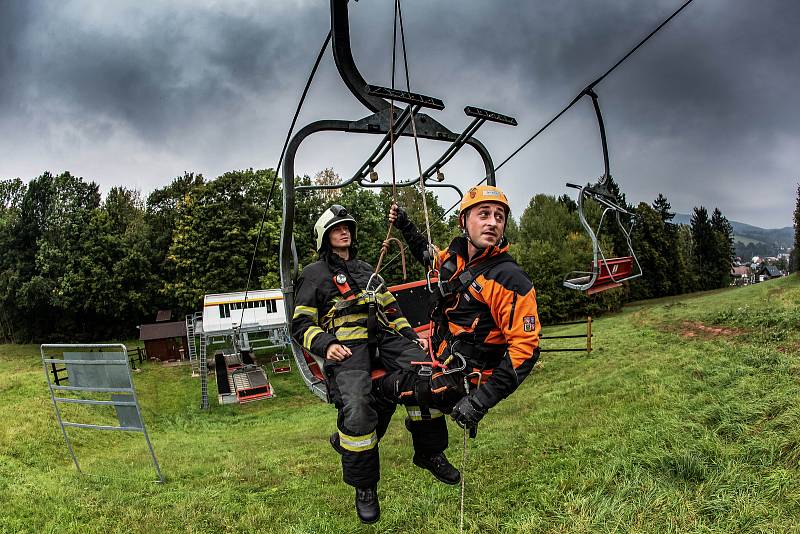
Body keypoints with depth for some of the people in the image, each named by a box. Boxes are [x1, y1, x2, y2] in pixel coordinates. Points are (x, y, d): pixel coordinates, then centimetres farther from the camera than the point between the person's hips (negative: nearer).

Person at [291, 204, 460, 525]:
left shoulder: (365, 270, 30)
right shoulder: (315, 274, 13)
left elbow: (390, 309, 31)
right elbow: (301, 324, 7)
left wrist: (412, 337, 18)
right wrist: (326, 345, -11)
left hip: (384, 338, 5)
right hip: (347, 345, -5)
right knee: (357, 407, -30)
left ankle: (429, 453, 0)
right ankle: (364, 486, -6)